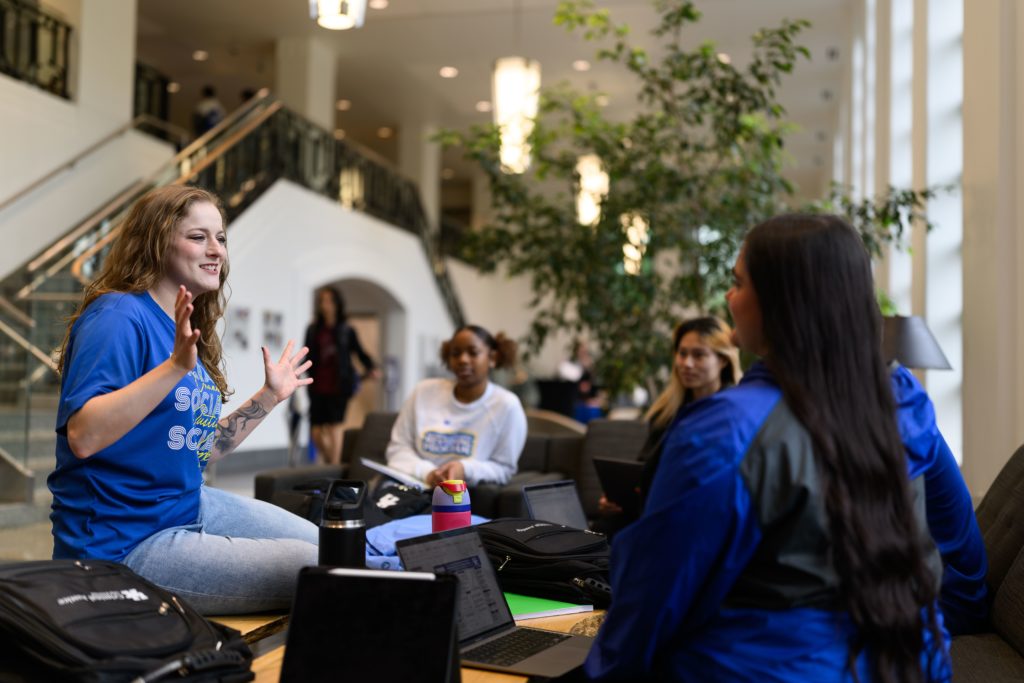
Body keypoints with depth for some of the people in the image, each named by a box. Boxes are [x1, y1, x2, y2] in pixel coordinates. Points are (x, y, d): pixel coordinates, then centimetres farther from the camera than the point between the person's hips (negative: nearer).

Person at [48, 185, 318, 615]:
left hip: (187, 504, 10)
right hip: (124, 544, -9)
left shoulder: (189, 333, 9)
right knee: (311, 569, -13)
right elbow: (82, 436, -32)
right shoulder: (118, 316, -17)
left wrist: (269, 395, 16)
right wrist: (176, 366, -38)